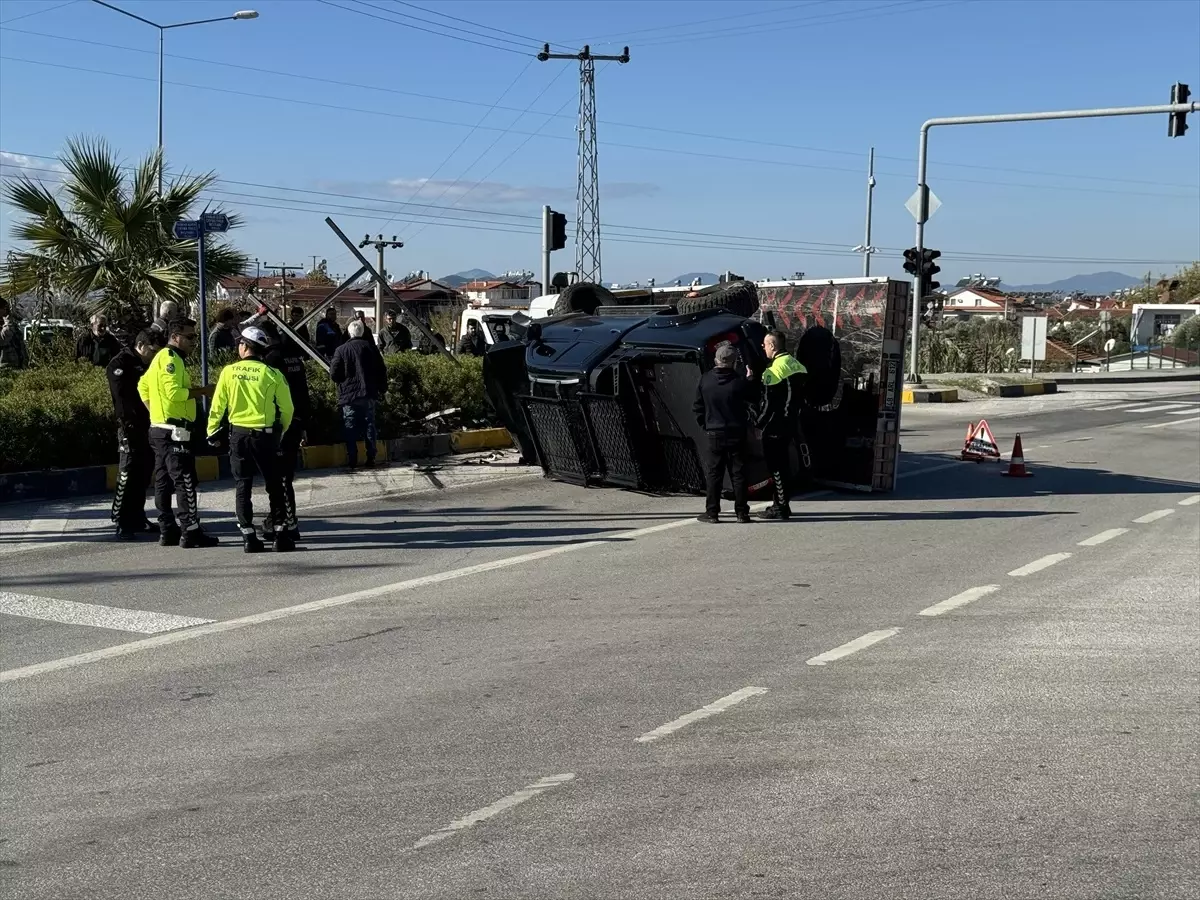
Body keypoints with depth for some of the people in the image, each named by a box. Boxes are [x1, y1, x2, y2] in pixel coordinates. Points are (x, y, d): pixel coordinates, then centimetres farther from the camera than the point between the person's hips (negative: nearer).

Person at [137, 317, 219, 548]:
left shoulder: (161, 357, 19)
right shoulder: (171, 359, -13)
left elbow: (143, 385, 25)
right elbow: (174, 392, -23)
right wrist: (202, 391, -14)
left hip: (159, 429, 11)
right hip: (174, 432, -11)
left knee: (164, 483, 12)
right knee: (185, 483, -10)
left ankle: (167, 531, 17)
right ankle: (191, 533, -11)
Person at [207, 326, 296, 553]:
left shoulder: (229, 372, -3)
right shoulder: (272, 374, -6)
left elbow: (217, 406, 1)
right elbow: (287, 409, -1)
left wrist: (212, 432, 15)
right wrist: (281, 431, 16)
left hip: (238, 434, 1)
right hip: (265, 435, -1)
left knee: (242, 486, 8)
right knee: (275, 485, 7)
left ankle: (249, 537, 6)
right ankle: (282, 535, 6)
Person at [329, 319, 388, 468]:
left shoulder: (341, 350, -6)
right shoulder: (370, 347, 1)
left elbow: (334, 375, -8)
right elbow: (382, 370, 2)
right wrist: (382, 389, 13)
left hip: (348, 395, -2)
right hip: (369, 395, 2)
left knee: (350, 429, 3)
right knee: (369, 426, 9)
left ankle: (352, 460, 0)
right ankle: (371, 458, 8)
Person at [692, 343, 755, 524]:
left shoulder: (705, 380, -2)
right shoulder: (740, 381, -11)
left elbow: (698, 407, 4)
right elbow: (754, 398, 3)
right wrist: (750, 380, 16)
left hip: (715, 434, 1)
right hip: (737, 433, -1)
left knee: (713, 474, 6)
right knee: (738, 473, 6)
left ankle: (712, 512, 4)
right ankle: (742, 512, 8)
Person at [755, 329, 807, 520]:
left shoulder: (773, 371, -17)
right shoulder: (798, 366, 8)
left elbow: (768, 403, -17)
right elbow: (801, 395, 14)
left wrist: (758, 424, -8)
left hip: (775, 426, -9)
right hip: (791, 424, 9)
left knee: (776, 465, -3)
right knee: (783, 463, 16)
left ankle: (781, 507, -2)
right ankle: (782, 503, 23)